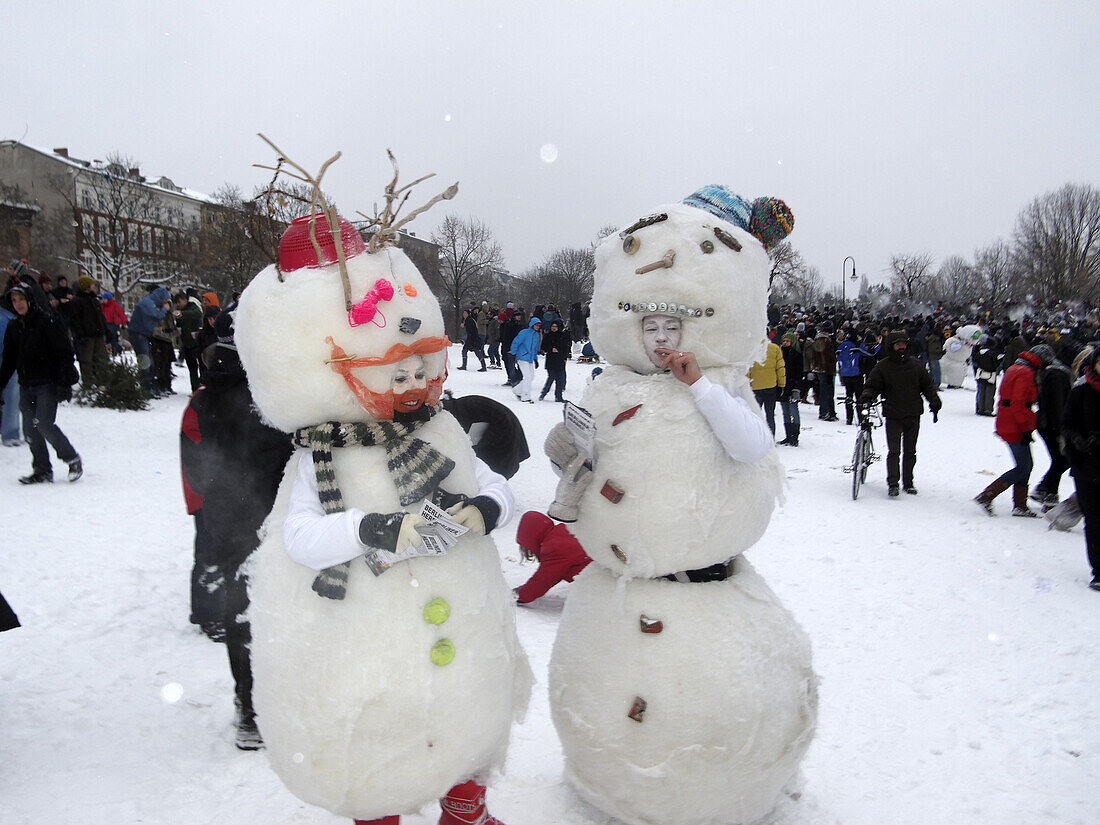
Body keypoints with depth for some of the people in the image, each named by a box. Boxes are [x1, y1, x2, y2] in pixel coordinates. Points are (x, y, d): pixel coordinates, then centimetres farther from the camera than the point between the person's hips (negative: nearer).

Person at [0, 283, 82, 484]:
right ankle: (42, 471, 12)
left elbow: (65, 353, -9)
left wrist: (64, 383, -14)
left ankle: (73, 460, 3)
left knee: (44, 424, -15)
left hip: (47, 384, -6)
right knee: (30, 429, 3)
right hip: (26, 386, 6)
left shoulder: (47, 321, -6)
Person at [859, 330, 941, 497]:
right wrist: (867, 396, -19)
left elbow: (927, 385, 13)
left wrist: (935, 403, 6)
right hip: (893, 415, -3)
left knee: (910, 452, 10)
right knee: (894, 451, -7)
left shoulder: (915, 364, 7)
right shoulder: (882, 366, -1)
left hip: (913, 414, 3)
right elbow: (873, 385, 0)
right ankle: (892, 484, -3)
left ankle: (908, 482, 20)